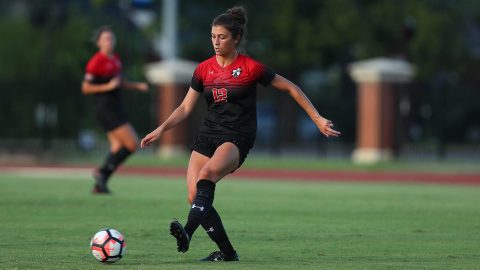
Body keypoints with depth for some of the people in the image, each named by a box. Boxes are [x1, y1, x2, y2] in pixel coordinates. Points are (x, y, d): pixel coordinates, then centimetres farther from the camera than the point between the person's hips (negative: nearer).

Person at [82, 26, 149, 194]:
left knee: (118, 148, 6)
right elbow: (85, 88, -14)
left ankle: (100, 184, 8)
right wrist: (108, 87, -22)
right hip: (105, 109, -9)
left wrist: (137, 86, 14)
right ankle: (103, 172, -6)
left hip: (115, 108, 9)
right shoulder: (96, 62, -13)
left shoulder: (116, 59, 13)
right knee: (132, 144, -13)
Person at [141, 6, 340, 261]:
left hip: (237, 138, -6)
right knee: (194, 196, -8)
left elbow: (290, 88, 2)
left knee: (207, 174, -34)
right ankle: (226, 252, 5)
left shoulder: (251, 68, -6)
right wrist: (161, 129, -5)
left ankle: (187, 233, -47)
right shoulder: (204, 69, 7)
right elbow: (186, 107, 10)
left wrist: (317, 119, 0)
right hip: (207, 135, 6)